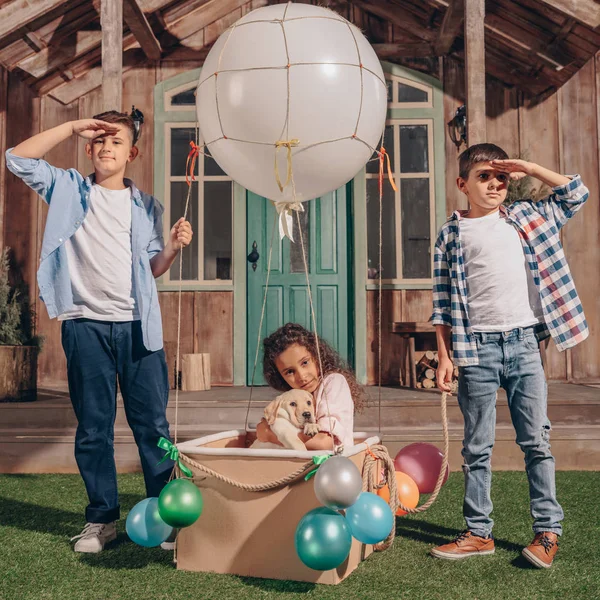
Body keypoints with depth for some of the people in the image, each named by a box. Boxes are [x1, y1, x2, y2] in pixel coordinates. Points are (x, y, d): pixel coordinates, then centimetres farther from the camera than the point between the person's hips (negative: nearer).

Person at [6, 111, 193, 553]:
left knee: (152, 424, 1)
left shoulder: (146, 205, 14)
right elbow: (19, 157, 0)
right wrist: (73, 127, 0)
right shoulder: (69, 190, 11)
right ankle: (102, 518, 18)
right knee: (93, 429, 6)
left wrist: (174, 247, -6)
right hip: (86, 325, 0)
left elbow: (152, 269, 14)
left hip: (138, 326, 1)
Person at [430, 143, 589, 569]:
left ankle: (548, 530, 15)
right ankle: (479, 533, 17)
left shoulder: (526, 218, 12)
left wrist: (529, 168, 6)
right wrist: (445, 356, -2)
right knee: (477, 446, 7)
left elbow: (577, 195, 16)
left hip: (524, 342, 2)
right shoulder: (452, 234, 4)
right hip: (476, 347, -1)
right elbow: (444, 302, 3)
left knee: (536, 440, 5)